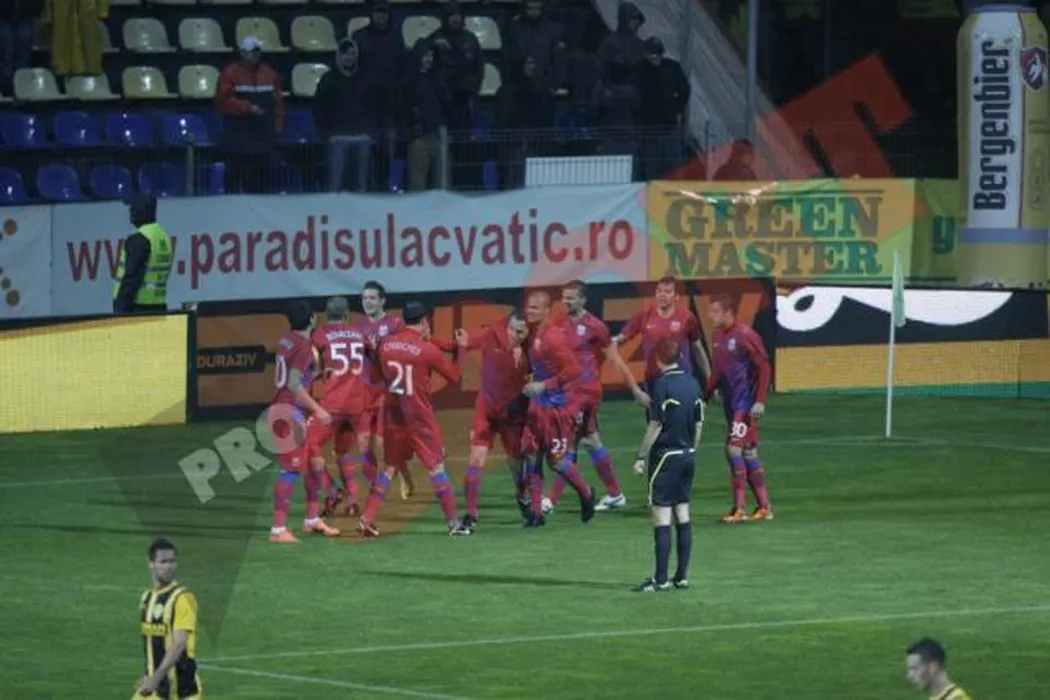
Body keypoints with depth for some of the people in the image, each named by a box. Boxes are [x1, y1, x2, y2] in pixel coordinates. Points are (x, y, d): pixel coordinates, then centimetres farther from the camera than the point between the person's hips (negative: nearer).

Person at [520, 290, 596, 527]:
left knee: (556, 459, -2)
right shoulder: (533, 333, 5)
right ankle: (535, 511, 8)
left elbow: (572, 370, -22)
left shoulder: (553, 337, -20)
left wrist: (543, 385, -21)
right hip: (540, 404, 8)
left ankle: (587, 494, 24)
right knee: (531, 453, 3)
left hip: (559, 405, -8)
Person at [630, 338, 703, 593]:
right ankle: (682, 576, 11)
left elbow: (656, 425, -15)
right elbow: (699, 424, 11)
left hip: (666, 456, -7)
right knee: (682, 515, 10)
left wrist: (641, 457, -10)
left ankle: (660, 579, -9)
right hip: (688, 457, 7)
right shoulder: (692, 383, 7)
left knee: (661, 517, -6)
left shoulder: (663, 384, -14)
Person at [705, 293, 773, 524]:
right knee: (748, 453, 10)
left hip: (746, 405, -9)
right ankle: (764, 507, 16)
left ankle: (740, 508, -10)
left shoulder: (745, 336, -14)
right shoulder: (718, 336, 11)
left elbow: (764, 368, -14)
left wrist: (760, 401, -19)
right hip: (730, 404, 9)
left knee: (734, 449, -12)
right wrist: (708, 393, 16)